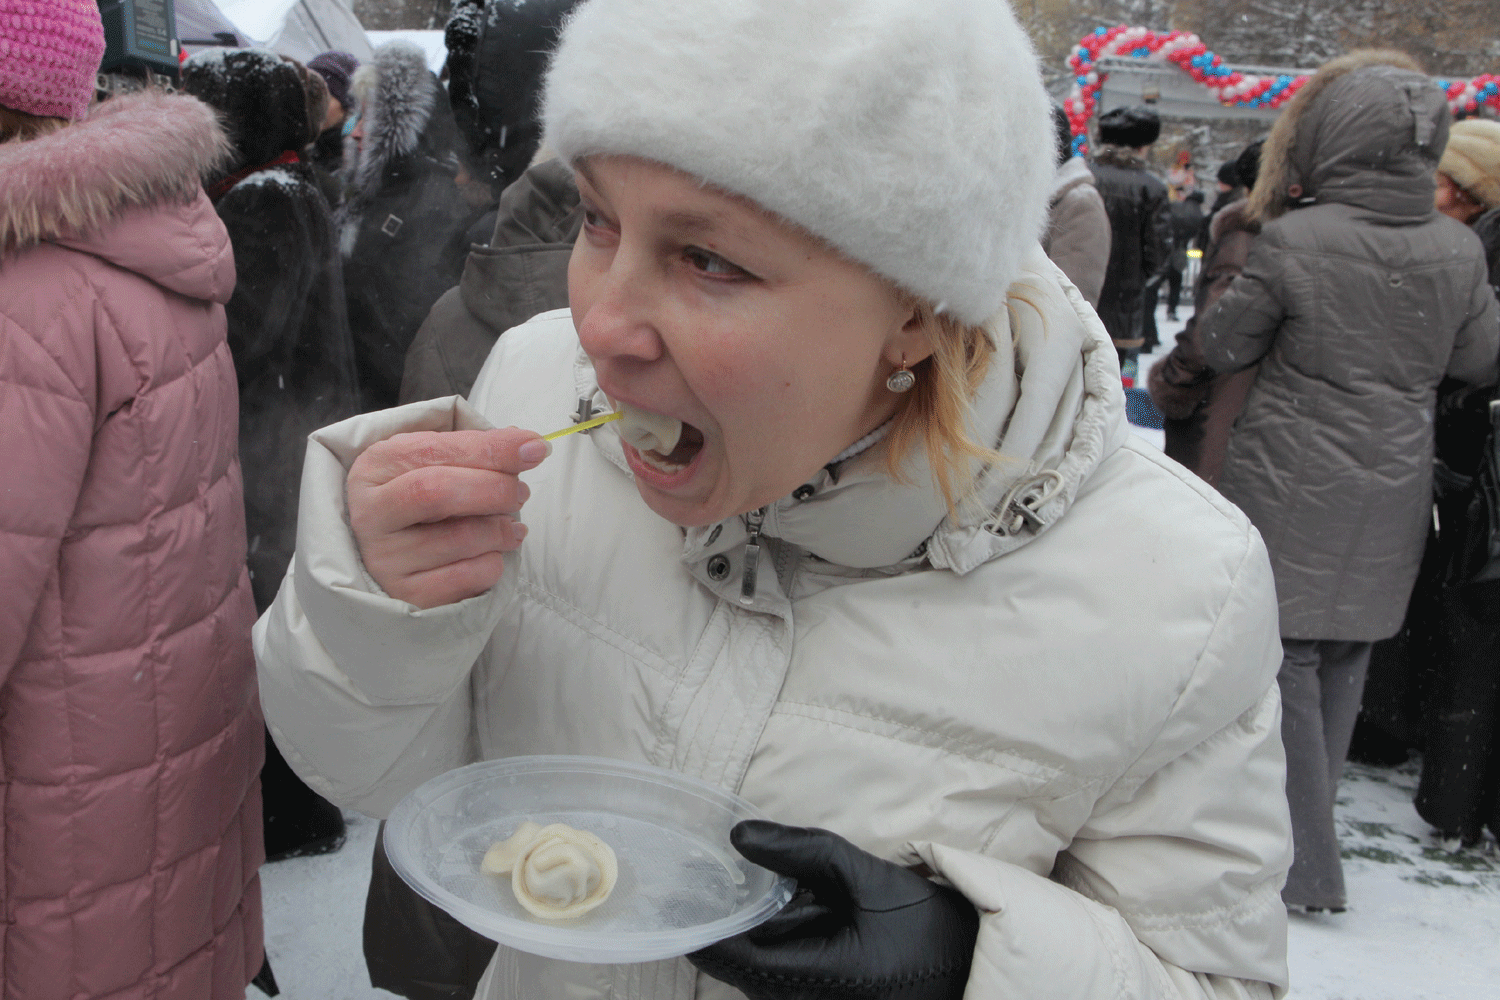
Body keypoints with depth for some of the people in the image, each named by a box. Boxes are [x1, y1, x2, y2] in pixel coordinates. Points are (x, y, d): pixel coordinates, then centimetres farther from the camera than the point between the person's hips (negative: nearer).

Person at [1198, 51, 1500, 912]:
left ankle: (1307, 863, 10)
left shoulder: (1294, 241, -16)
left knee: (1287, 657, 5)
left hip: (1291, 487, -5)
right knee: (1345, 662, 16)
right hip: (1392, 495, 5)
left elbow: (1223, 345, -5)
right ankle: (1306, 833, 31)